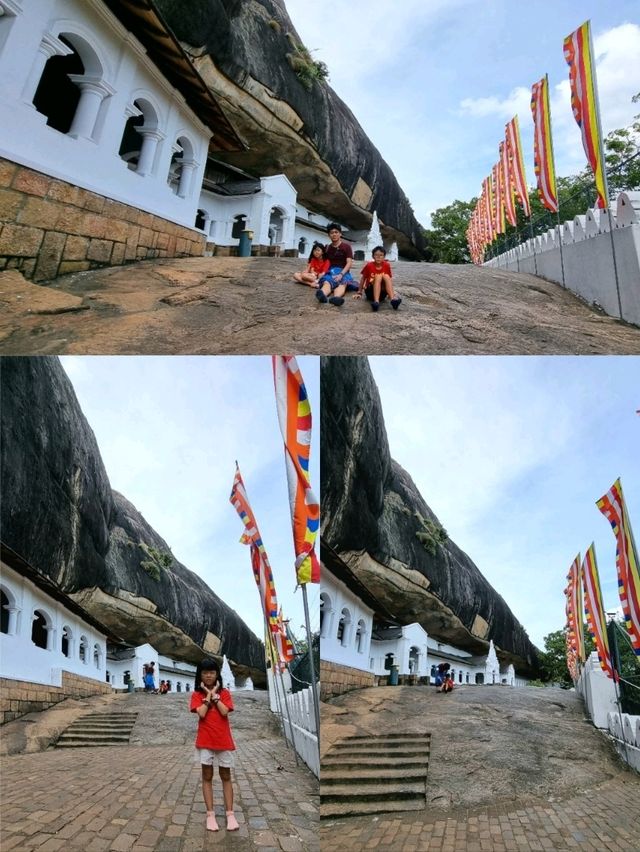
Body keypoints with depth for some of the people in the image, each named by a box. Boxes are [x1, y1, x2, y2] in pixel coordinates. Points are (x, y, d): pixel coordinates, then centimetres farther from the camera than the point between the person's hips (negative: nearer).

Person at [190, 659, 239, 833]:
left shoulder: (224, 693, 1)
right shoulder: (197, 694, -2)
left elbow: (224, 712, -14)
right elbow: (202, 713, -16)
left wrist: (214, 694, -11)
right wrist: (208, 694, -12)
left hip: (224, 740, 1)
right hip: (205, 741, -1)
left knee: (226, 777, 8)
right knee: (207, 777, 6)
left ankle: (230, 814, 13)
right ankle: (210, 815, 13)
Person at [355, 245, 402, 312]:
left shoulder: (387, 265, -1)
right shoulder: (369, 265, -6)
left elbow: (388, 280, 7)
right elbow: (363, 279, 4)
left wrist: (392, 292, 1)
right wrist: (359, 293, 6)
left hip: (382, 292, 2)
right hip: (370, 292, -2)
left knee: (386, 276, -24)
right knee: (378, 276, -28)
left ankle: (393, 298, -44)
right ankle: (376, 301, -49)